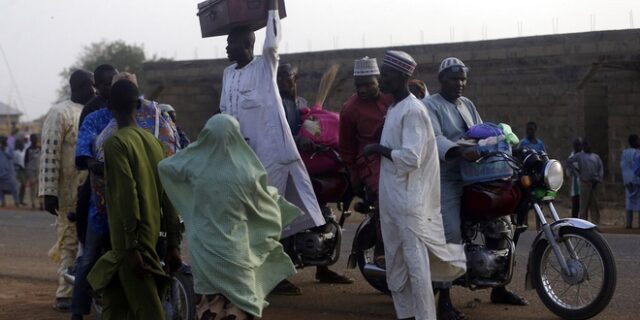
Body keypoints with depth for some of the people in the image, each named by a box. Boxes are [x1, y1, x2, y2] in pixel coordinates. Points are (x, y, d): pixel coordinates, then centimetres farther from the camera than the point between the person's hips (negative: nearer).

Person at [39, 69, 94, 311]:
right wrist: (49, 192, -18)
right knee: (69, 244, -3)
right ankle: (65, 294, 3)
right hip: (70, 194, -7)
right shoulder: (61, 113, -7)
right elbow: (49, 155, -13)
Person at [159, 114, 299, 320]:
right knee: (239, 302, 5)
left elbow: (164, 166, 12)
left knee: (209, 302, 17)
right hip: (233, 249, -4)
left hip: (203, 247, 4)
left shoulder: (194, 164, -8)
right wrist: (274, 196, 23)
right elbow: (263, 206, 1)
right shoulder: (244, 172, -16)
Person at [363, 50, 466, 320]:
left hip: (408, 199, -10)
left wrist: (377, 149, -14)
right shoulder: (393, 108, 14)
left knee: (416, 262, -7)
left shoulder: (413, 110, -15)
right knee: (394, 262, 14)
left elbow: (411, 158, -23)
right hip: (389, 197, 10)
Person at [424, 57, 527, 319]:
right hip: (446, 179, -7)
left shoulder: (467, 105, 20)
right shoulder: (430, 106, -5)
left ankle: (498, 288, 22)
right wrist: (460, 152, -39)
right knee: (451, 234, -18)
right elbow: (434, 139, -21)